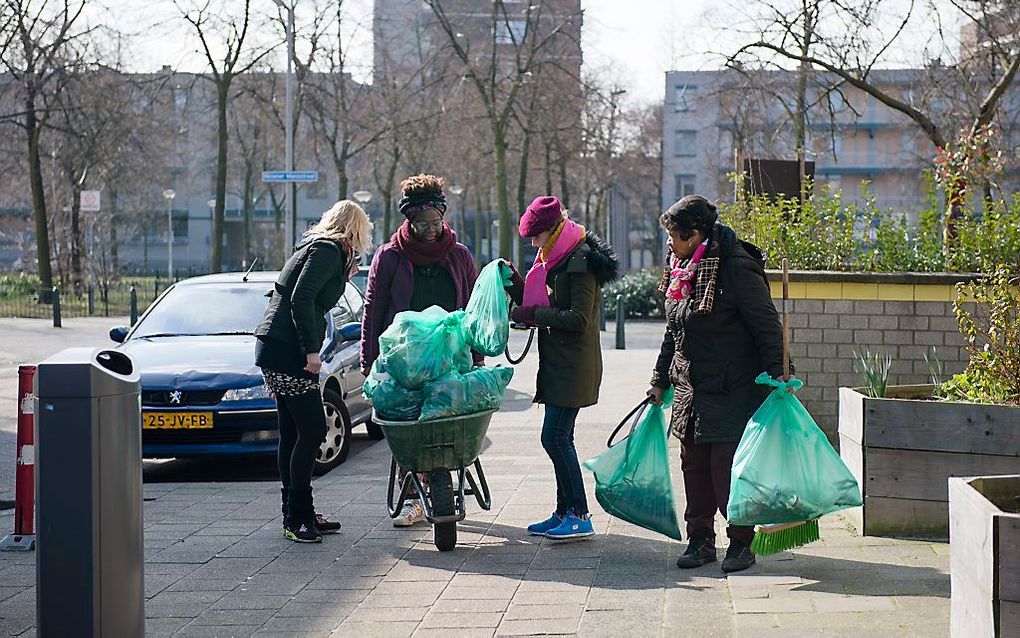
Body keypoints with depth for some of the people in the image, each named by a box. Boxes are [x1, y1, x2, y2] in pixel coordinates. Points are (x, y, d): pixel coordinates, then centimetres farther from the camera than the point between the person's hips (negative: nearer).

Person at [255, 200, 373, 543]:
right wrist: (311, 349, -20)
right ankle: (296, 517, -8)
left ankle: (298, 514, 18)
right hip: (287, 351, -10)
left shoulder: (316, 246, 20)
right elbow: (301, 298, -20)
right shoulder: (328, 251, -9)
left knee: (293, 432, 12)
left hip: (274, 348, 10)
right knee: (312, 429, -9)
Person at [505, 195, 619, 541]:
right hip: (557, 363, 10)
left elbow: (578, 318, -20)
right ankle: (564, 513, 19)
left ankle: (580, 516, -7)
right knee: (559, 438, 12)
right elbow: (540, 305, 19)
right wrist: (515, 283, 6)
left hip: (574, 365, -10)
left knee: (555, 438, -11)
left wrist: (533, 314, -16)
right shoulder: (555, 259, 16)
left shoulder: (580, 260, -14)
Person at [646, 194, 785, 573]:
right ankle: (700, 540, 19)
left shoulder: (738, 271, -15)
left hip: (732, 392, -8)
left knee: (727, 467, -5)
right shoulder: (680, 272, 11)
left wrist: (774, 374, -17)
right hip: (691, 390, 8)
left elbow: (768, 326, -12)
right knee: (694, 466, 10)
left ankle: (741, 543, 6)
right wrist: (660, 380, 22)